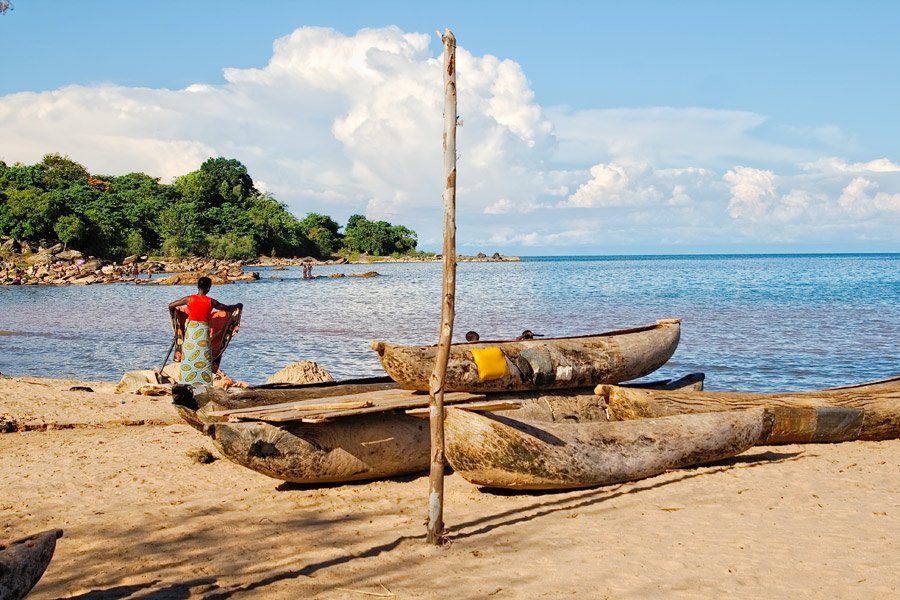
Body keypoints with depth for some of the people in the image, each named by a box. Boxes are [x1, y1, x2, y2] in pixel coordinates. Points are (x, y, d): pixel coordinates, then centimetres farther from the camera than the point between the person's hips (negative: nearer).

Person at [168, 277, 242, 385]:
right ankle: (204, 383, 0)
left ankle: (186, 383, 9)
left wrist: (173, 317, 26)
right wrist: (238, 306, 28)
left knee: (188, 358, 9)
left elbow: (171, 306, 7)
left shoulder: (189, 299, -2)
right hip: (203, 331, -1)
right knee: (203, 360, 3)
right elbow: (227, 308, 8)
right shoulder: (211, 302, -5)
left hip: (190, 330, 1)